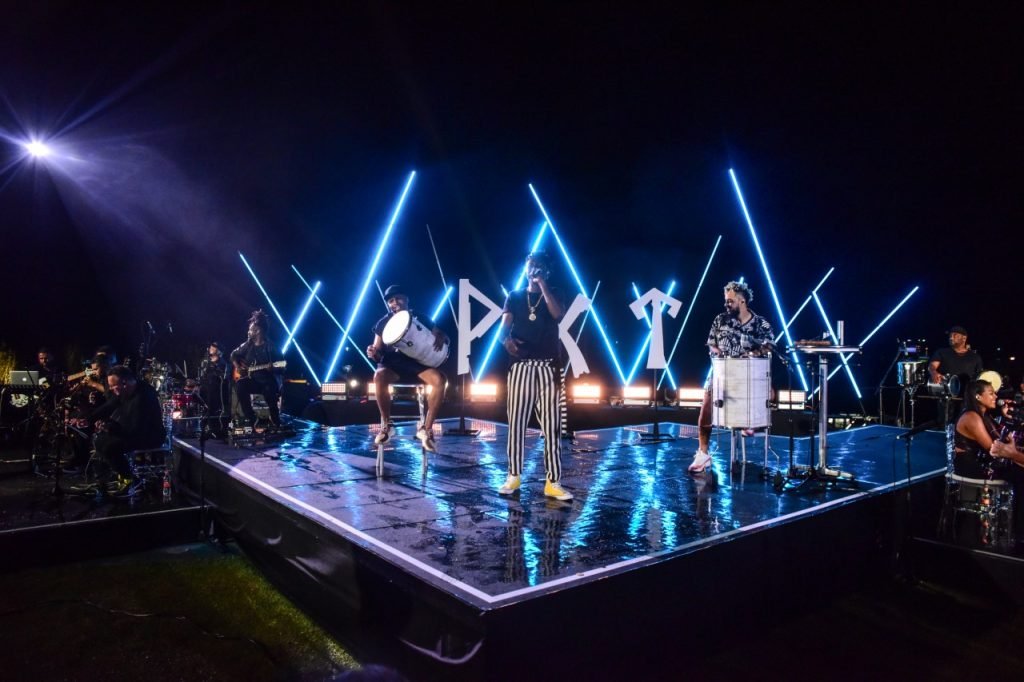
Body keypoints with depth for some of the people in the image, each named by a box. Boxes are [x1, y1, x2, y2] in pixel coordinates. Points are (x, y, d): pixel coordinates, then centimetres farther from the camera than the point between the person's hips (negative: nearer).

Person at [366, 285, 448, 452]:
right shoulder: (383, 323, 7)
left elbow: (444, 336, 8)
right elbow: (379, 352, 7)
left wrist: (441, 338, -18)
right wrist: (373, 353, -18)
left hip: (418, 362, 0)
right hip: (393, 364, 0)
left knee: (439, 379, -32)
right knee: (379, 376, -37)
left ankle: (426, 428, -18)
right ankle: (387, 425, -17)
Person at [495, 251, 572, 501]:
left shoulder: (553, 294, 12)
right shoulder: (514, 297, 13)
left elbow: (558, 314, -10)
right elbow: (504, 326, -2)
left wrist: (542, 284, -7)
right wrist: (506, 339, -25)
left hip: (548, 366, 0)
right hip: (521, 365, 1)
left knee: (551, 424, -3)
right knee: (516, 421, -1)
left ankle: (553, 482, 0)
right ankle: (514, 476, 11)